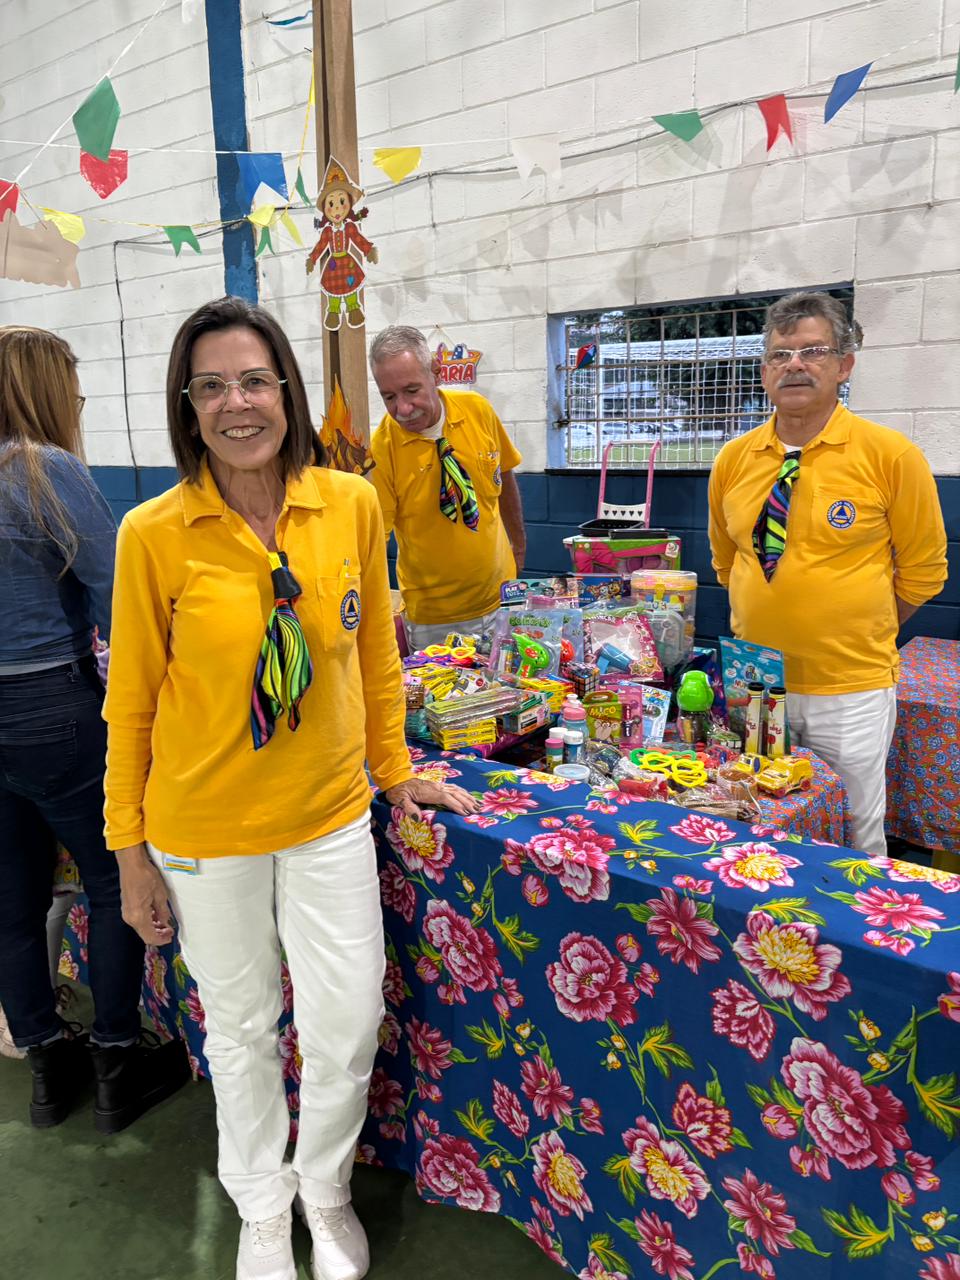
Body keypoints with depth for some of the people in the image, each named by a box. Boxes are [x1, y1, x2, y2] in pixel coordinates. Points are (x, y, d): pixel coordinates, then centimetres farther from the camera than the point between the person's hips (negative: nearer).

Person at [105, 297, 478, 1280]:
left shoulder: (351, 505, -7)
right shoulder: (154, 533, -13)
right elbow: (132, 702, -5)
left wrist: (394, 772, 9)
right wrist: (130, 850, -1)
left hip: (330, 816, 2)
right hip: (203, 829, -1)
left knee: (348, 1026, 9)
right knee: (240, 1028, 17)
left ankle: (325, 1188, 43)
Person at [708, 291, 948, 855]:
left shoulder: (891, 454, -10)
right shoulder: (733, 459, 0)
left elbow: (923, 570, -1)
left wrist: (860, 634, 2)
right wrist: (768, 622, 11)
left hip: (851, 688, -3)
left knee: (856, 838, 12)